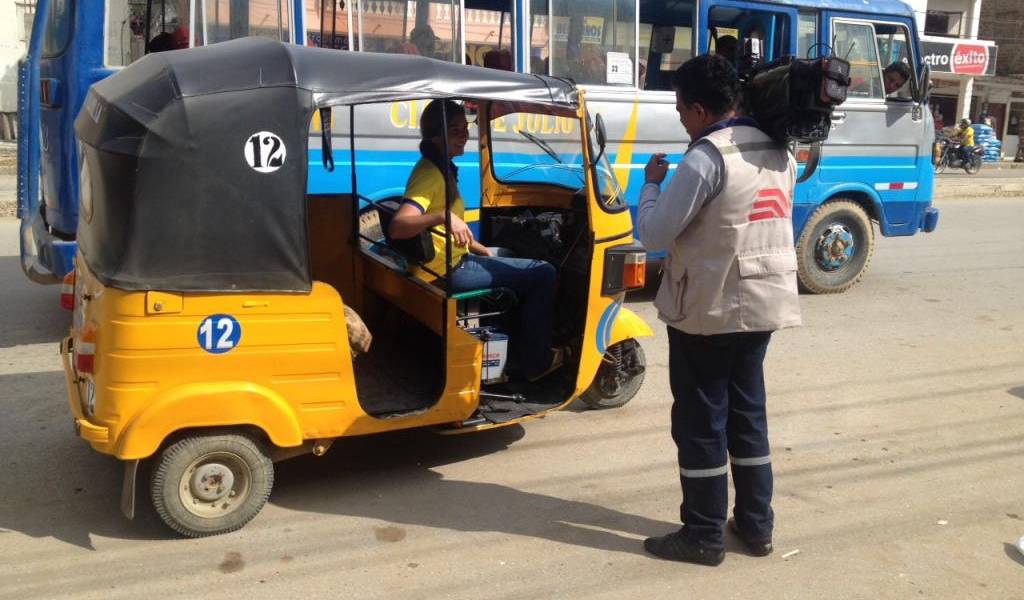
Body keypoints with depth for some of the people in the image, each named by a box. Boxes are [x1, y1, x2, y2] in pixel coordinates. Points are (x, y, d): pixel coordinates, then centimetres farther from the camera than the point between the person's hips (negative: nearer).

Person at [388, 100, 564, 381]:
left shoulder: (440, 168, 9)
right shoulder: (431, 173, -21)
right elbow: (397, 227, -36)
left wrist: (482, 250, 17)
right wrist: (443, 215, -47)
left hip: (453, 260, 10)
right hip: (448, 271, -10)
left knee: (523, 269, 29)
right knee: (543, 274, -6)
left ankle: (519, 344, 32)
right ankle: (535, 362, 3)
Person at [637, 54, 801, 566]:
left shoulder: (705, 159, -18)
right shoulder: (779, 153, 8)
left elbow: (654, 234, -16)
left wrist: (651, 182, 0)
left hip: (709, 309, -8)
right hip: (764, 303, 8)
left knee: (700, 420, 3)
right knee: (747, 411, 17)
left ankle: (703, 535, 13)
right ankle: (757, 523, 25)